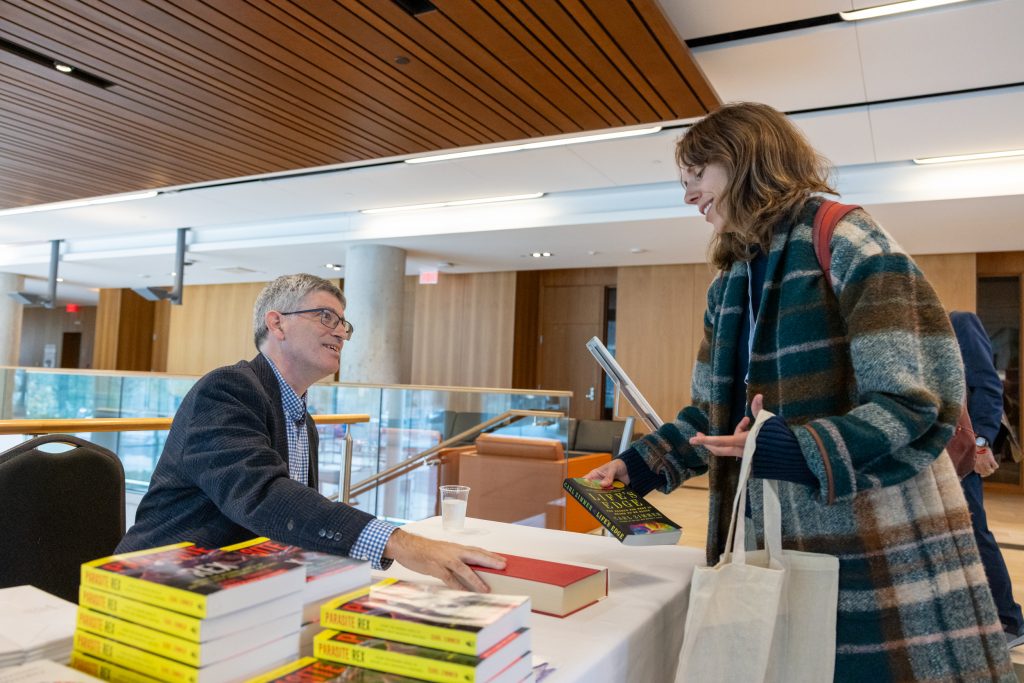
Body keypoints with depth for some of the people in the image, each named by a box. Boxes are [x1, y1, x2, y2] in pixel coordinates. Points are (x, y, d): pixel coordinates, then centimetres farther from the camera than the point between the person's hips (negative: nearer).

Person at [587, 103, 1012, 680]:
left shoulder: (848, 244, -11)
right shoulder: (729, 285, 11)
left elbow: (919, 399, -16)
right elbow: (717, 412, 14)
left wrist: (799, 453, -28)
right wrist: (638, 466, 1)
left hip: (879, 545, -6)